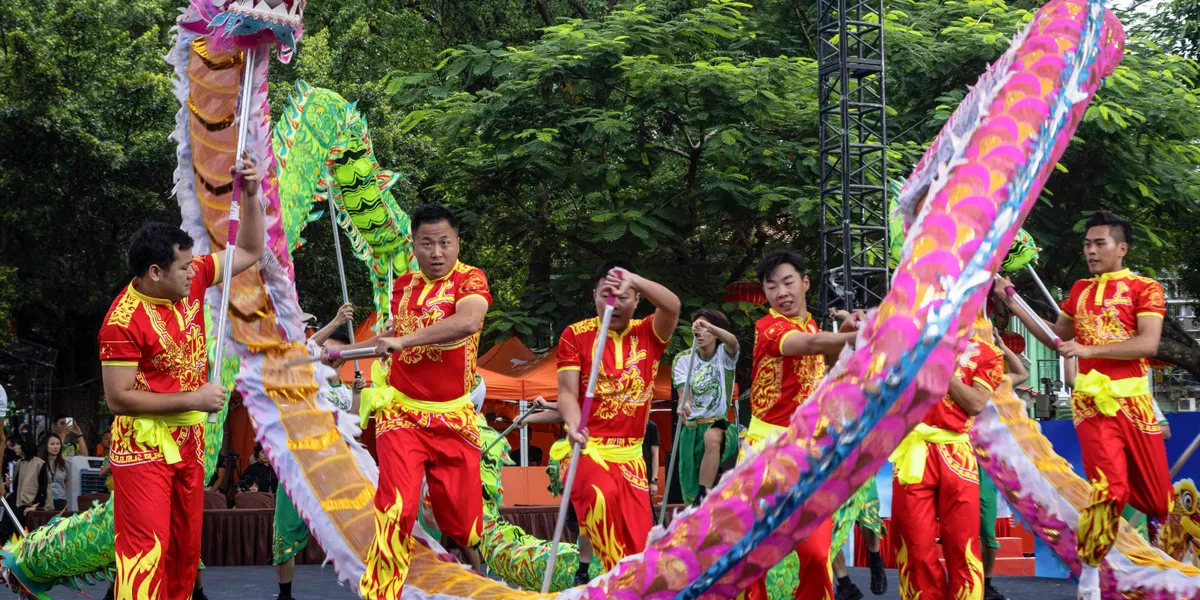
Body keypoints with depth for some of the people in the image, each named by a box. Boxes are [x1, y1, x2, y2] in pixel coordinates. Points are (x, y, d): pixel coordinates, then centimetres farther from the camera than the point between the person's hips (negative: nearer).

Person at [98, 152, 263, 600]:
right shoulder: (124, 322, -21)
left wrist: (251, 195, -4)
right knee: (146, 549, -15)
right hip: (144, 447, -7)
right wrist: (192, 400, -17)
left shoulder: (192, 279, -2)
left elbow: (250, 251, 11)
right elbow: (118, 397, -19)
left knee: (185, 549, 13)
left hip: (188, 442, 7)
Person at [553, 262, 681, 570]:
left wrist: (632, 279, -29)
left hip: (630, 455, 3)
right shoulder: (575, 335, 0)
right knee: (603, 496, -35)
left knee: (638, 543, 2)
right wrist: (574, 424, -28)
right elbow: (567, 391, -8)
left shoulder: (648, 334, 5)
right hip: (587, 448, -3)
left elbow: (672, 306, -16)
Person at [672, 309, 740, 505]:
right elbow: (683, 392, -9)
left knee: (712, 438, -39)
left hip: (719, 423, -4)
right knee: (689, 484, 4)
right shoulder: (683, 359, 2)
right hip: (691, 425, 4)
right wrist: (684, 404, -35)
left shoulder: (724, 354, -4)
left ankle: (703, 497, -37)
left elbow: (733, 343, -28)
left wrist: (708, 326, -48)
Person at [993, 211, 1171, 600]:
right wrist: (1012, 304, 16)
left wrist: (1089, 349, -19)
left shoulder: (1145, 288, 0)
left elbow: (1148, 343, -13)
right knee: (1109, 484, -16)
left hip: (1134, 400, -1)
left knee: (1154, 491, 3)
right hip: (1091, 400, 1)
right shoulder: (1080, 290, 14)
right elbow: (1055, 337, 24)